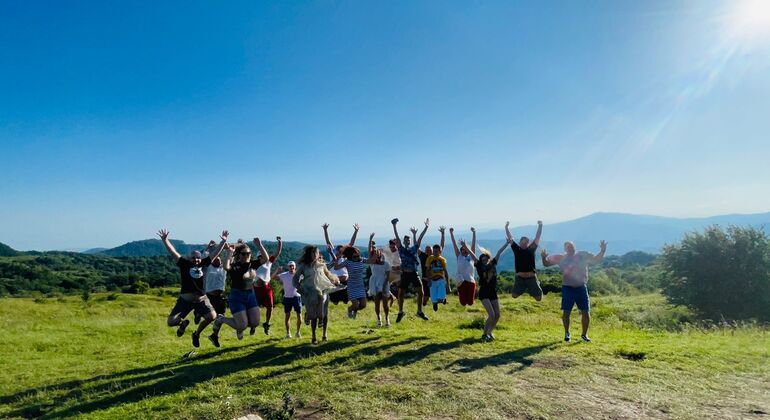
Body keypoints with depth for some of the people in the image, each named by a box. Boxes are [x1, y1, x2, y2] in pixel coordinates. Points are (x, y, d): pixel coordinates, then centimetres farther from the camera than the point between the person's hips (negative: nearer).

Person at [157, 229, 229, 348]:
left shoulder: (203, 264, 8)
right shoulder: (184, 264, 2)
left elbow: (215, 253, 10)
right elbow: (173, 252, -4)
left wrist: (223, 241, 6)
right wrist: (165, 240, -12)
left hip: (201, 299, 1)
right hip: (185, 299, -1)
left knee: (212, 316, -20)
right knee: (171, 322, -10)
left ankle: (196, 334, 11)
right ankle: (183, 324, 30)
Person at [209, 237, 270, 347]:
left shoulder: (252, 264, 3)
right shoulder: (234, 266, -12)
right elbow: (226, 267, -35)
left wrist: (259, 245, -13)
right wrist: (229, 254, -28)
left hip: (250, 295, 6)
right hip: (236, 297, -6)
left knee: (255, 323, -2)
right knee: (242, 325, -9)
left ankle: (239, 328, 32)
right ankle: (221, 319, 17)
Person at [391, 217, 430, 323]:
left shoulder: (414, 248, 10)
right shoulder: (401, 249, 4)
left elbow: (420, 238, 4)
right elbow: (397, 238, -4)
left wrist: (426, 227, -1)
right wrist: (394, 226, -11)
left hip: (414, 274, 2)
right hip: (405, 274, -2)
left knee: (420, 292, -3)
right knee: (401, 294, 2)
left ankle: (420, 312, 12)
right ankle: (400, 312, 21)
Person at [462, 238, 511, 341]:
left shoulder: (493, 264, 6)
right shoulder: (480, 266, -5)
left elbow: (499, 253, 11)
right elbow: (473, 255, -17)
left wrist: (507, 243, 15)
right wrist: (465, 247, -29)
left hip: (493, 293, 6)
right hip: (484, 293, -5)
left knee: (497, 315, 6)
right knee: (491, 315, -14)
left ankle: (489, 332, 27)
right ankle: (484, 334, 1)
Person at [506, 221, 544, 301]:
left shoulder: (531, 249, 5)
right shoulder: (517, 249, 4)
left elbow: (537, 237, 5)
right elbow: (510, 238, 5)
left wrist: (540, 226, 3)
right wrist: (506, 227, 2)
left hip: (531, 278, 0)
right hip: (520, 277, 0)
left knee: (538, 298, 1)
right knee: (515, 295, -2)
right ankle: (523, 290, 31)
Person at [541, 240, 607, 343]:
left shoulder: (583, 255, 2)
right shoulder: (561, 258, -1)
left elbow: (597, 260, 8)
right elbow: (546, 264, 1)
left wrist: (602, 251, -9)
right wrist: (544, 257, -21)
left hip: (581, 288, 1)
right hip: (567, 288, -1)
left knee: (586, 312, 3)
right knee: (566, 312, 2)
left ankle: (584, 334, 21)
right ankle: (566, 333, 22)